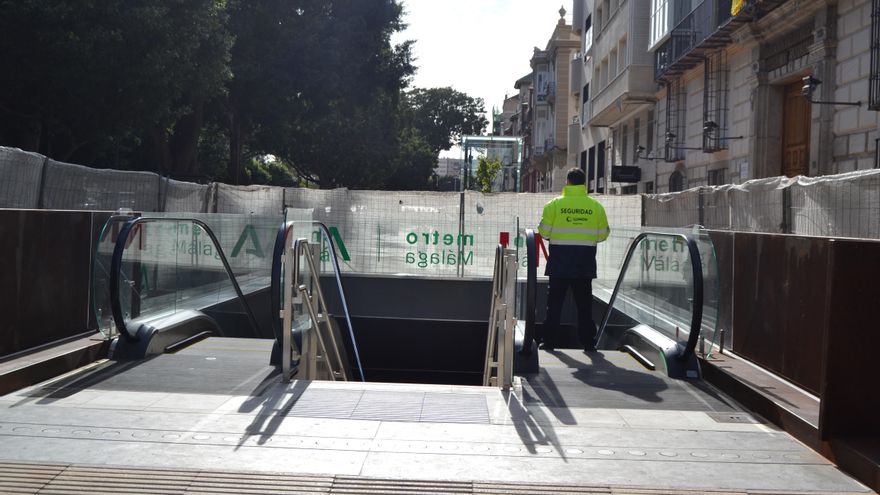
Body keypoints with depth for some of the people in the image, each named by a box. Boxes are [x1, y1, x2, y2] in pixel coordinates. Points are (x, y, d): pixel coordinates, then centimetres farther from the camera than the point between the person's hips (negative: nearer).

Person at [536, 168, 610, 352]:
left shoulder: (555, 204, -5)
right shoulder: (595, 206, 1)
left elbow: (544, 232, -5)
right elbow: (603, 234, 4)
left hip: (559, 263, -1)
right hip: (585, 263, 2)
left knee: (555, 302, 7)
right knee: (584, 303, 10)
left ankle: (550, 341, 7)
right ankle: (588, 342, 11)